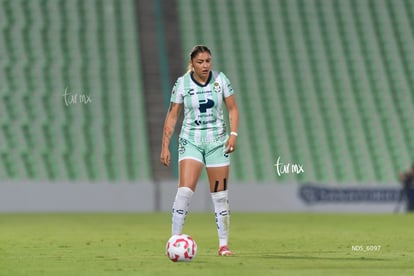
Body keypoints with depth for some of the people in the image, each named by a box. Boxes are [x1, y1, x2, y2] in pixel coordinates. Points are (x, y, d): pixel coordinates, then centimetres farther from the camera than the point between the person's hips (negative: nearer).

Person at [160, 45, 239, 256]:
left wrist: (233, 134, -9)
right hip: (191, 141, -1)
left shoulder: (221, 80, -2)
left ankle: (223, 244, 13)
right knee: (184, 190, -16)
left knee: (220, 195, 4)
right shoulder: (182, 83, -5)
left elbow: (232, 109, 5)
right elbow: (172, 116, 0)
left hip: (217, 141, 1)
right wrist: (165, 146, -4)